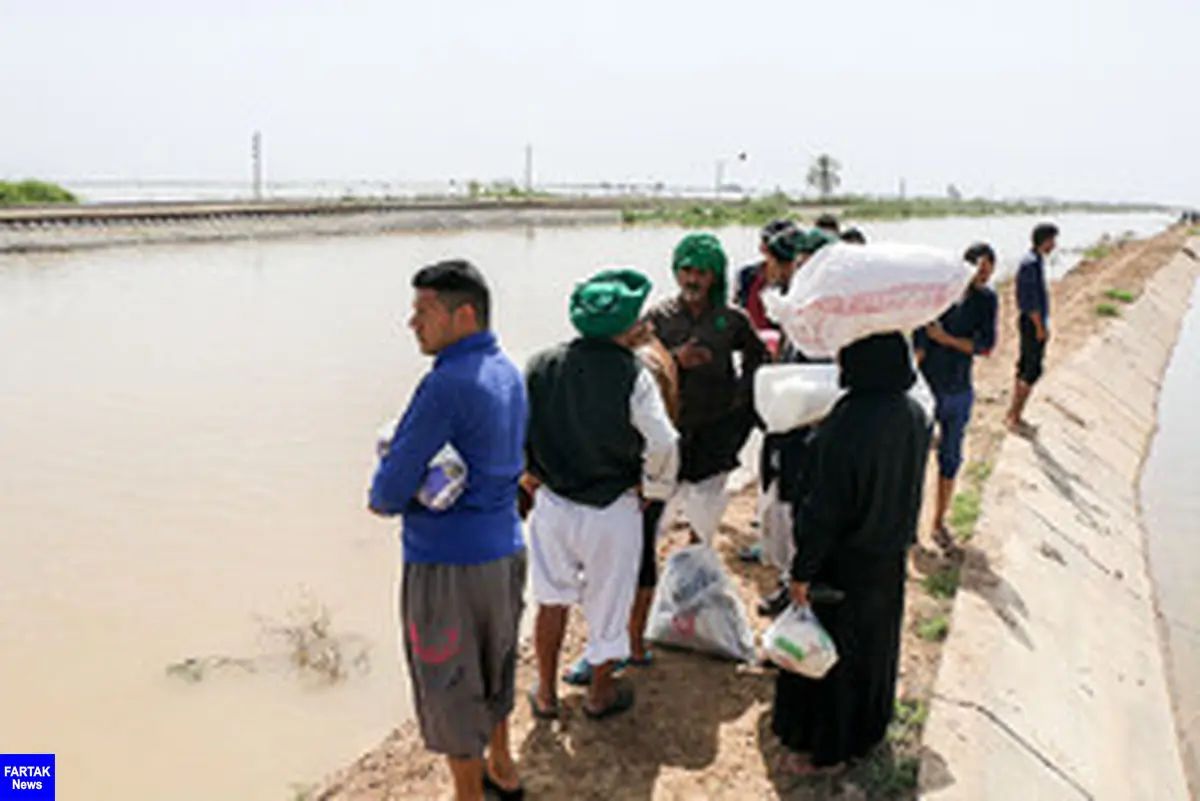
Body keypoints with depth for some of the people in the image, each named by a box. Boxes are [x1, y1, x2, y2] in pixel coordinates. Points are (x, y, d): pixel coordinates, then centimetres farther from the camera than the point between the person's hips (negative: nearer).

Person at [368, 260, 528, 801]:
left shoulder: (448, 383, -22)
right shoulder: (508, 373, 5)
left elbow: (391, 489, -23)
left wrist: (382, 499, 1)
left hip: (447, 561, -9)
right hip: (505, 549, 9)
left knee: (451, 688, 10)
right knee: (492, 667, 26)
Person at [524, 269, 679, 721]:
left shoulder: (541, 366, -6)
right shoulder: (632, 377, -19)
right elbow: (663, 445, -21)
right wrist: (654, 491, -3)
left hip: (553, 503, 4)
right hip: (612, 510, -3)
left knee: (552, 598, 23)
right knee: (608, 600, 16)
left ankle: (546, 693, 34)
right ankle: (600, 694, 35)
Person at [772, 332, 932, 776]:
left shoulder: (846, 425, -30)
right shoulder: (914, 415, -7)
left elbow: (824, 508, -25)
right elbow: (910, 491, 6)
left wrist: (802, 572, -15)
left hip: (843, 563, -7)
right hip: (890, 559, 7)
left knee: (827, 651, 12)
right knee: (873, 643, 25)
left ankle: (824, 750, 29)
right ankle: (866, 728, 45)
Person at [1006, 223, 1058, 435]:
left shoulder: (1035, 261, 12)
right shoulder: (1031, 263, -20)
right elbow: (1030, 300, -22)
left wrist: (1042, 325, 21)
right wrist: (1041, 328, -18)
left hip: (1033, 322, 10)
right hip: (1033, 323, -10)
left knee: (1025, 369, 13)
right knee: (1033, 371, -7)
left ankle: (1013, 415, 20)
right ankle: (1015, 417, -2)